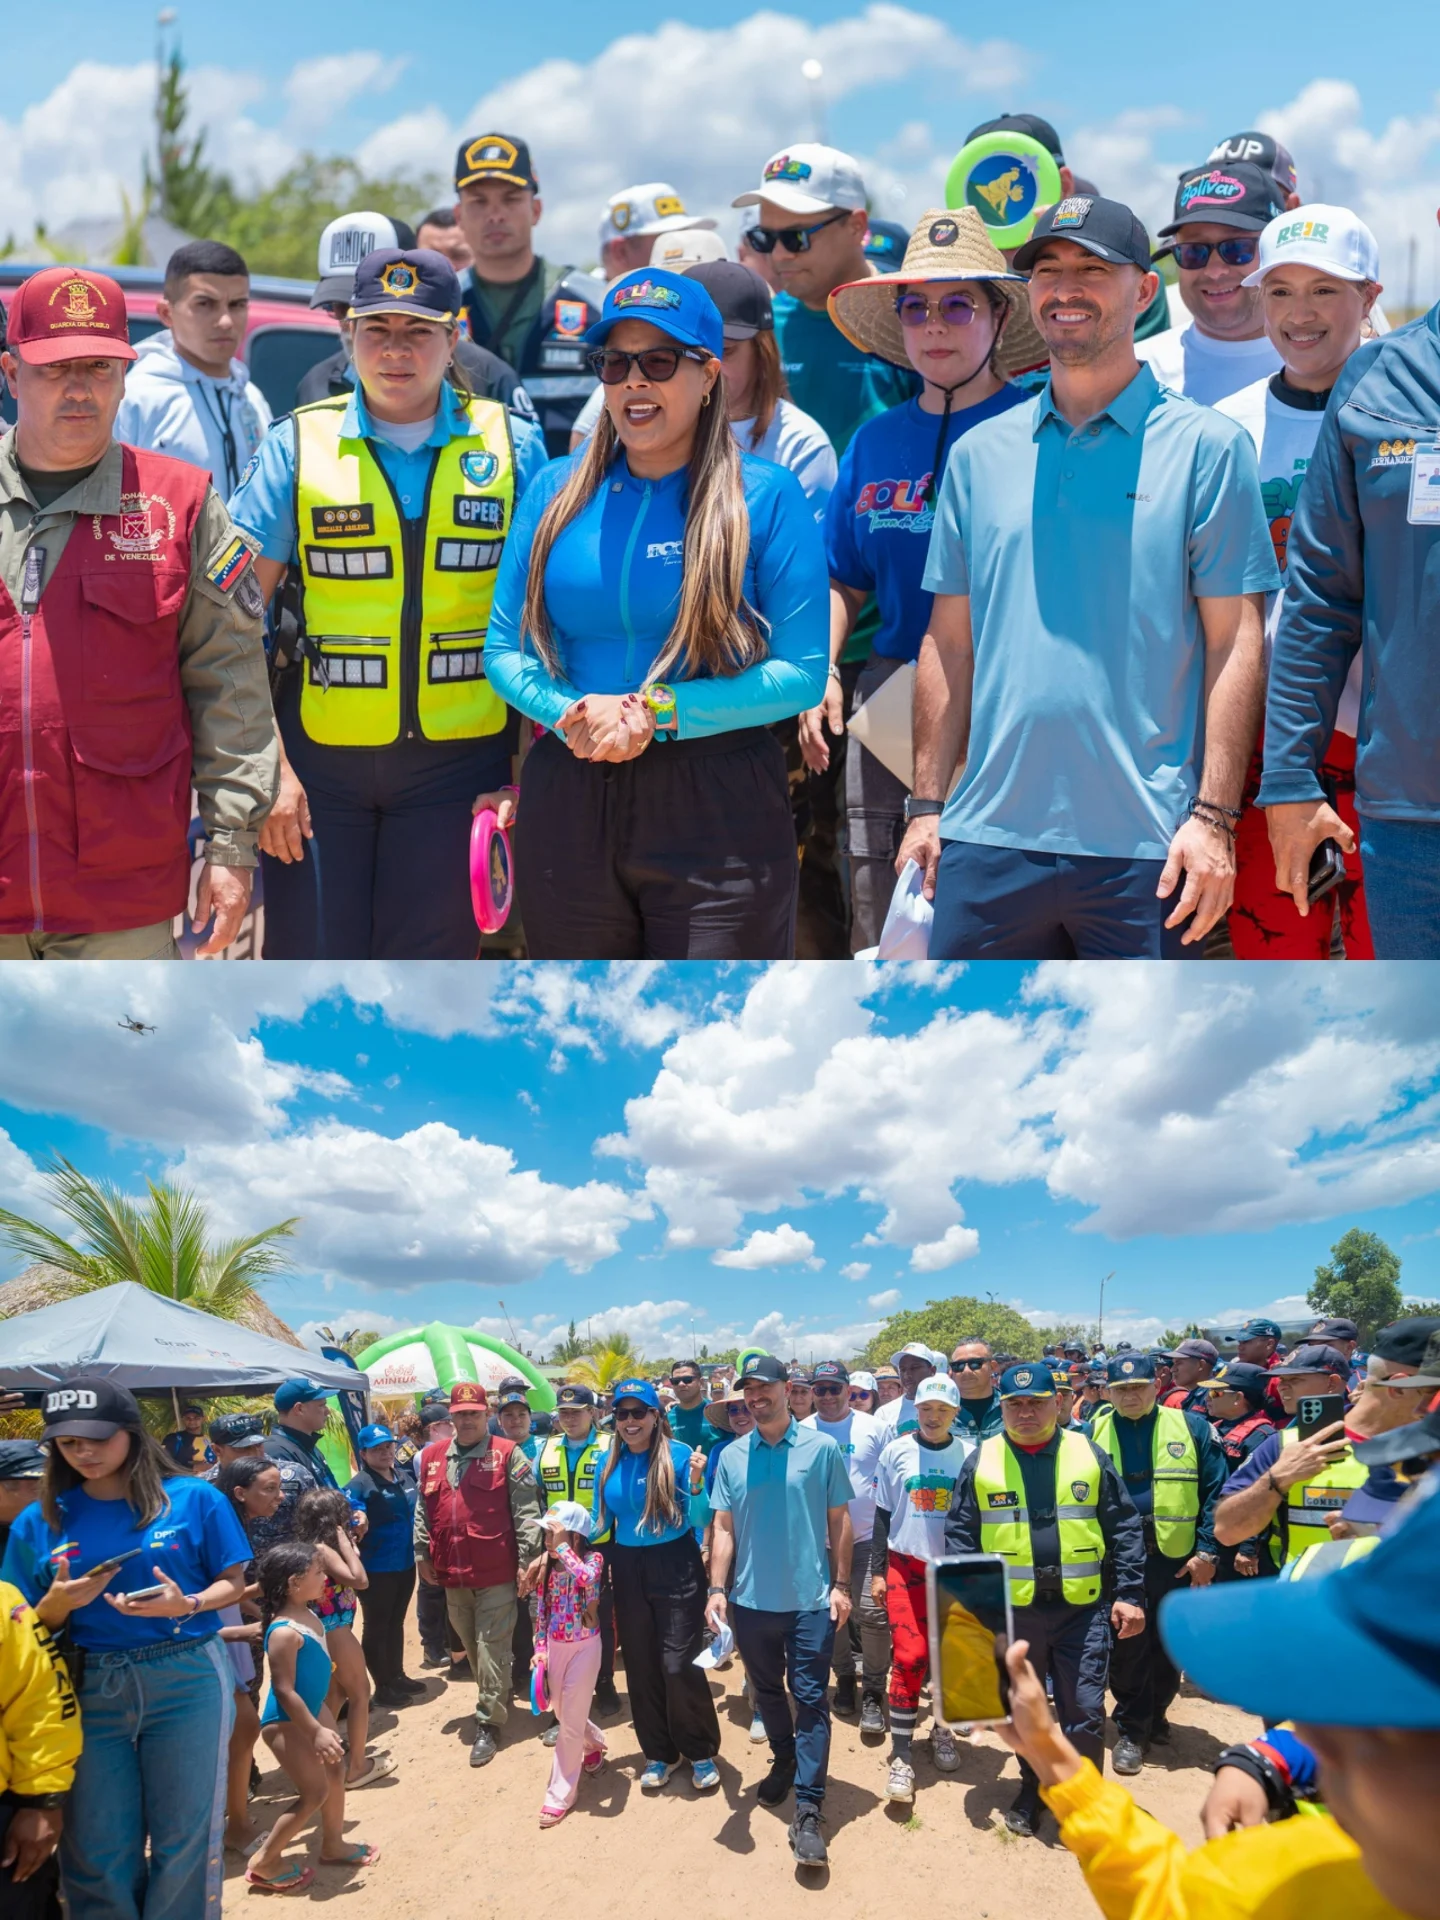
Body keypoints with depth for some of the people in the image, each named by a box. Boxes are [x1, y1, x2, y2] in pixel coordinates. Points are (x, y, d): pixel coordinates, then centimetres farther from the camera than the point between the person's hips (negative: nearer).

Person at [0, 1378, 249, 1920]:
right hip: (89, 1690, 2)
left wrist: (186, 1604, -19)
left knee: (183, 1839, 4)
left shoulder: (195, 1499, -3)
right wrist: (58, 1603, -15)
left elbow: (233, 1584, 1)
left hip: (186, 1679, -2)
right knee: (98, 1852, 6)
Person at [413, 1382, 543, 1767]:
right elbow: (423, 1511, 15)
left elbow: (526, 1512, -9)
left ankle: (489, 1724, 5)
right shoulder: (432, 1457, 8)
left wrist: (527, 1559, -12)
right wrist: (422, 1554, 12)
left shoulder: (508, 1455, -7)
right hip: (452, 1573, 5)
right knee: (471, 1648, 17)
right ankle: (496, 1703, 34)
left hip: (496, 1573, -5)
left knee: (491, 1649, -2)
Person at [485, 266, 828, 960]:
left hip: (720, 806, -3)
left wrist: (660, 711, -16)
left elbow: (802, 672, -7)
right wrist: (572, 713, -12)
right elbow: (503, 648, 9)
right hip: (567, 801, 4)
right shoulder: (556, 491, 8)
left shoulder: (765, 496, -3)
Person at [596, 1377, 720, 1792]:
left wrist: (696, 1482, -27)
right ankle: (658, 1753, 28)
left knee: (679, 1664, -6)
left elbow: (696, 1521, -11)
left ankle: (701, 1752, 13)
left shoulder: (679, 1455, -10)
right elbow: (604, 1521, 12)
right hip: (627, 1570, 5)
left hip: (675, 1567, -5)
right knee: (640, 1665, 12)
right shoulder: (609, 1462, 3)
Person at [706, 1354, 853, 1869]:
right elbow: (723, 1527, 5)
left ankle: (807, 1811, -3)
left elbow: (839, 1520, 1)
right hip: (751, 1598, 3)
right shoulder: (732, 1456, 3)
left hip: (810, 1599, -3)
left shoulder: (821, 1449, -4)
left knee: (810, 1697, -4)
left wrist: (840, 1584, -3)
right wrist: (717, 1588, -3)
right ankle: (784, 1763, 40)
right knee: (767, 1691, 17)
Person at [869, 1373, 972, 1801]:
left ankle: (942, 1730, 32)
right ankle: (901, 1755, 0)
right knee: (908, 1658, -7)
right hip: (906, 1566, -1)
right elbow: (883, 1515, 6)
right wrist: (877, 1572, 4)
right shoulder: (896, 1452, -1)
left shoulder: (970, 1454, -3)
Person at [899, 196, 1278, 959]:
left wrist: (1214, 817, -10)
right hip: (986, 839, 3)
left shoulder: (1206, 446, 1)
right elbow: (950, 641, 12)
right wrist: (927, 806, 7)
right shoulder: (979, 453, 12)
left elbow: (1234, 641, -3)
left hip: (1144, 848, -3)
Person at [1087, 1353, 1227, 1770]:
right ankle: (1132, 1730, 18)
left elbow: (1215, 1492, -3)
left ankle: (1155, 1715, 33)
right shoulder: (1092, 1434, 2)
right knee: (1126, 1646, 4)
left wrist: (1207, 1551, -9)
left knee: (1168, 1645, 13)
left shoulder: (1191, 1428, -2)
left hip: (1176, 1559, 0)